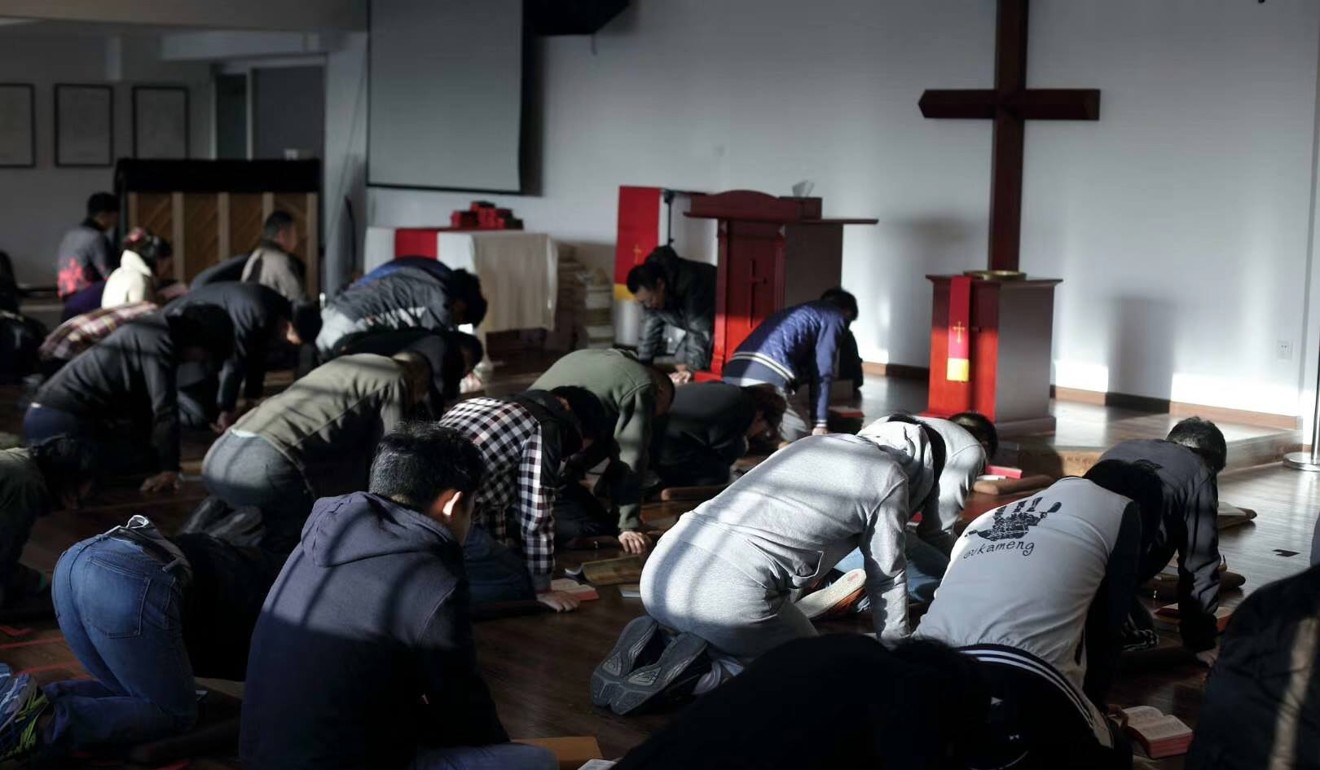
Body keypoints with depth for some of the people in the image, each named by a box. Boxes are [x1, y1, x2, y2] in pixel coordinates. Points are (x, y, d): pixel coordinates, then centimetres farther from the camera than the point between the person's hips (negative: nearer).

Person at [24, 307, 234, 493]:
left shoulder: (152, 330, 15)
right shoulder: (159, 341, -15)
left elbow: (145, 402, 22)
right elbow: (164, 409, -18)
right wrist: (169, 469, -18)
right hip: (60, 421, -10)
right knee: (143, 459, -4)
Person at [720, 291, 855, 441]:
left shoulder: (797, 311, 37)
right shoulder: (836, 316, 15)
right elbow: (822, 372, 4)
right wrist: (820, 423, 5)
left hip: (732, 373, 8)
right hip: (767, 376, -8)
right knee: (804, 438, 8)